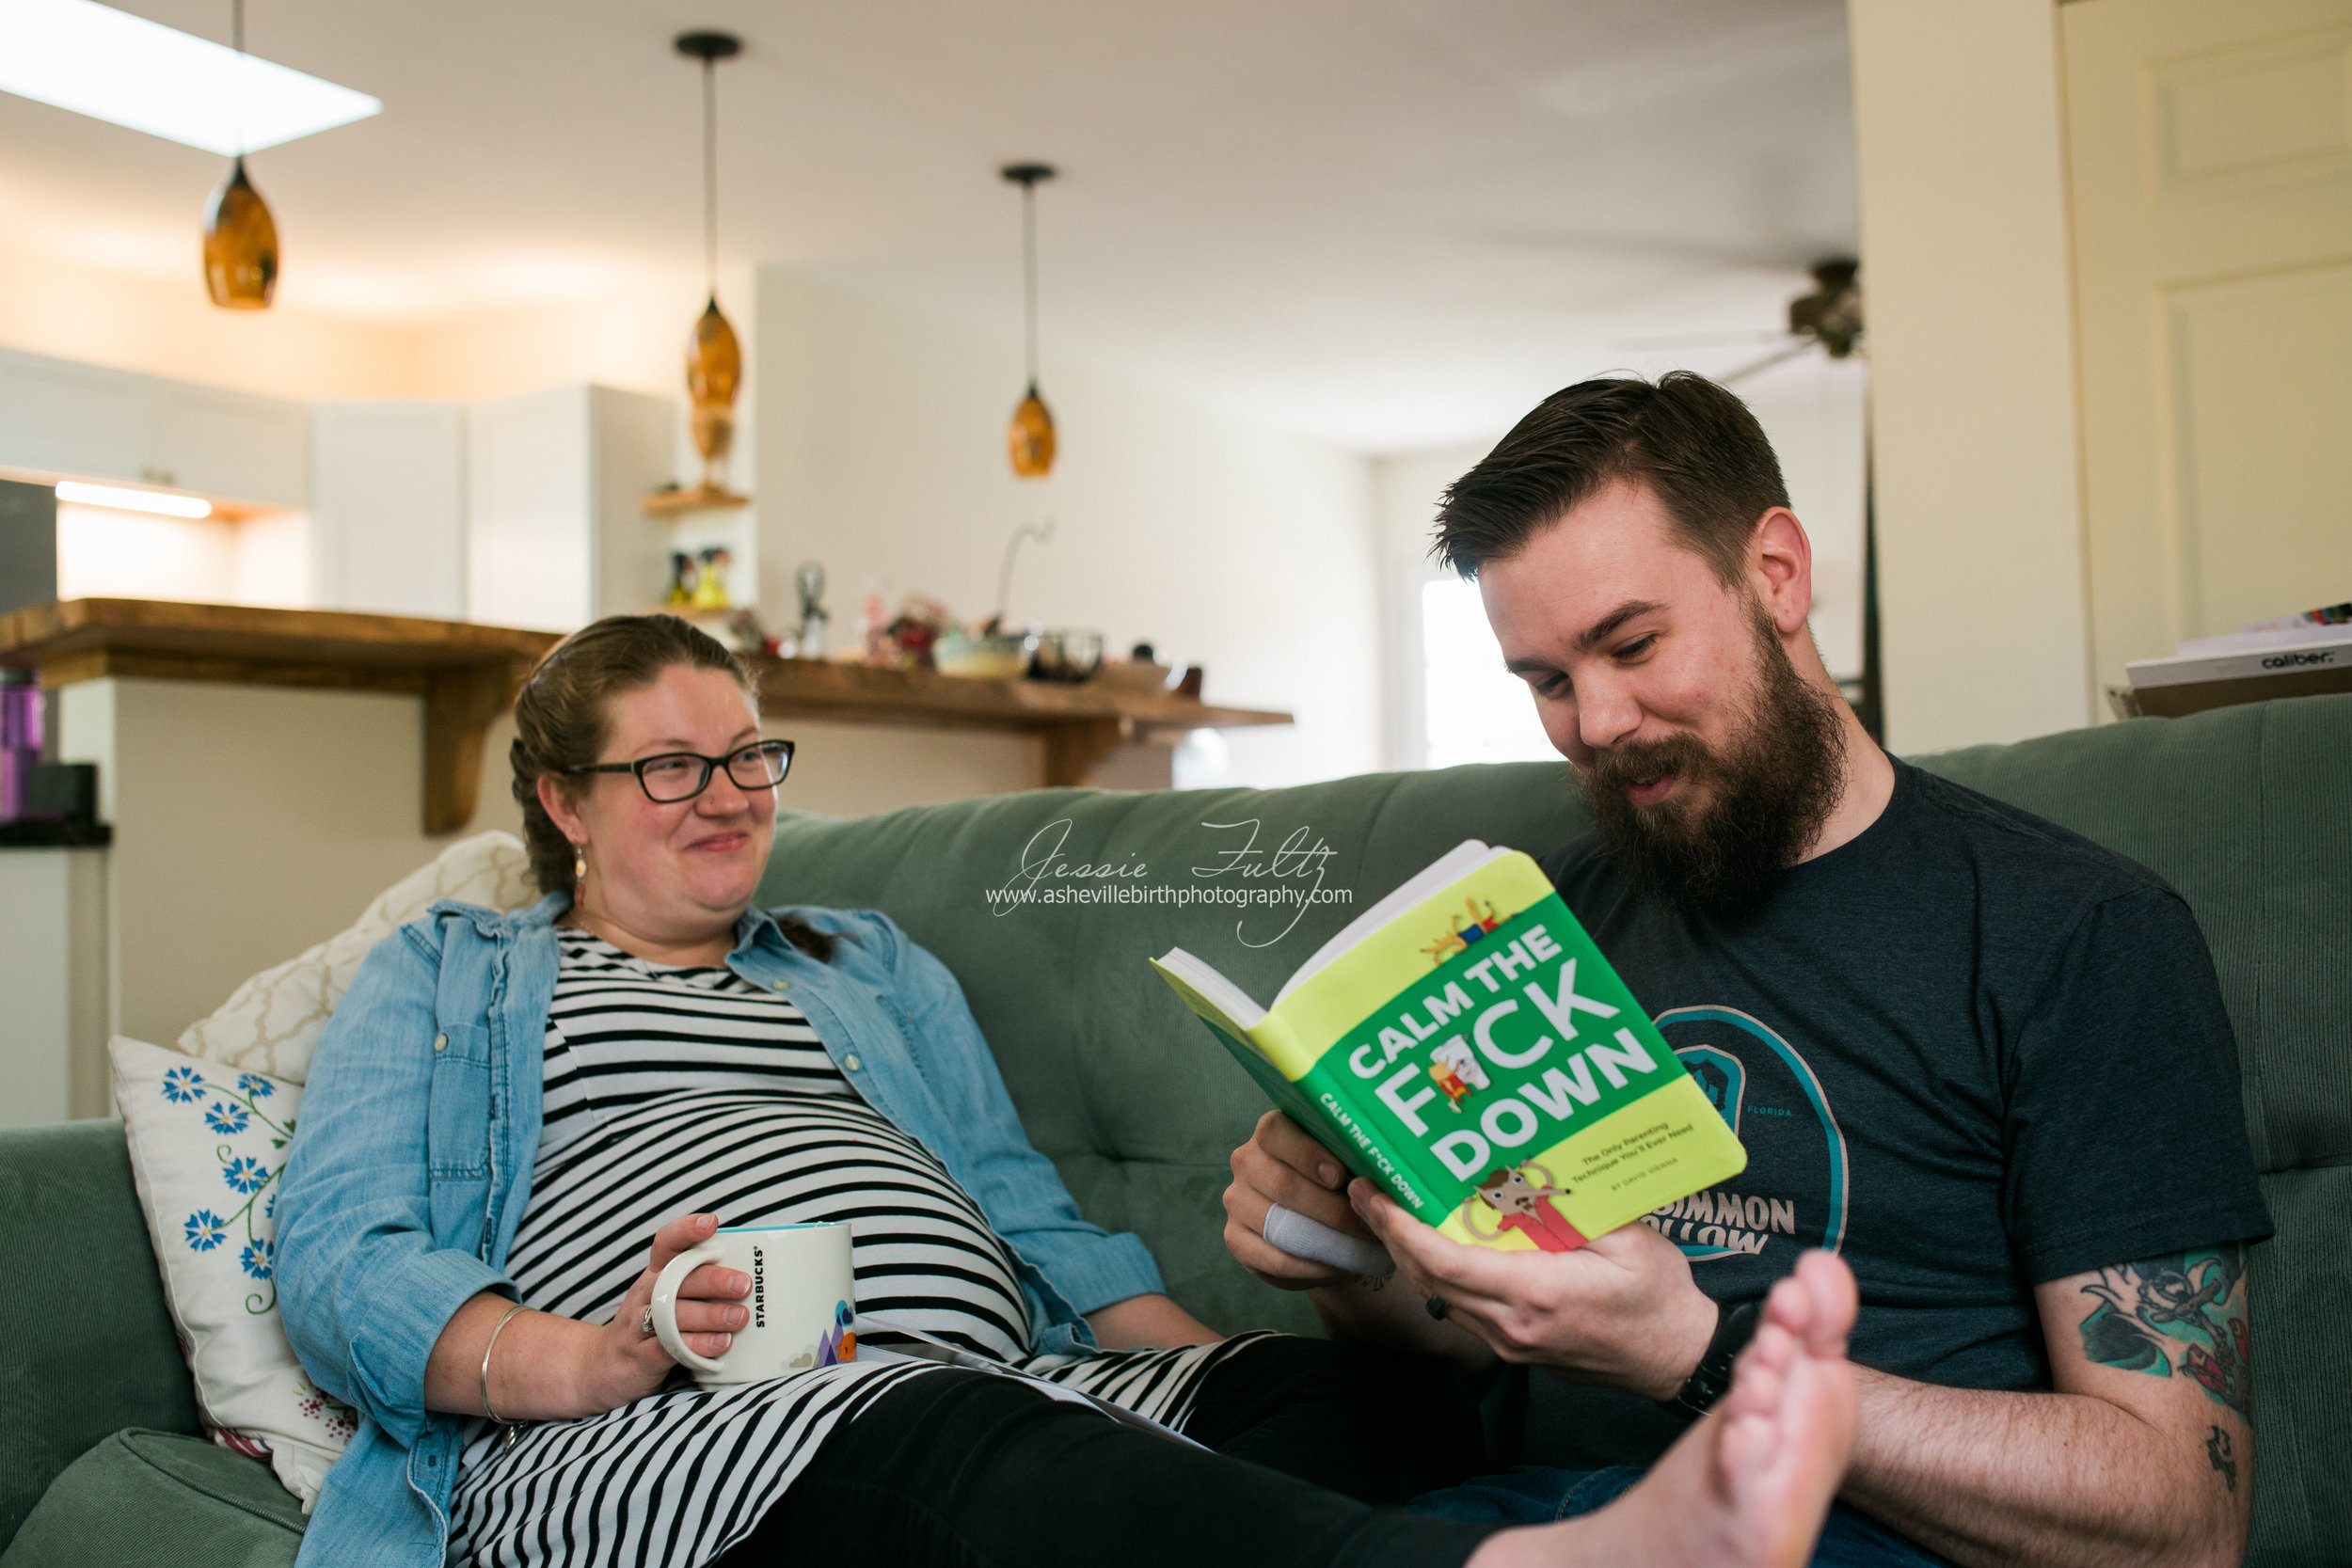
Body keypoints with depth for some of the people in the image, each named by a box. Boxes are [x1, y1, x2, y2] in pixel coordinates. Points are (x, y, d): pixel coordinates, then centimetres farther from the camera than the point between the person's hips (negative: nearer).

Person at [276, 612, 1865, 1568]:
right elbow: (338, 1263, 7)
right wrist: (578, 1362, -14)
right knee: (957, 1439, -42)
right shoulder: (441, 975, 23)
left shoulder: (874, 964, 32)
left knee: (1384, 1396, -26)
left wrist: (1214, 1374, 2)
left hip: (996, 1401, 5)